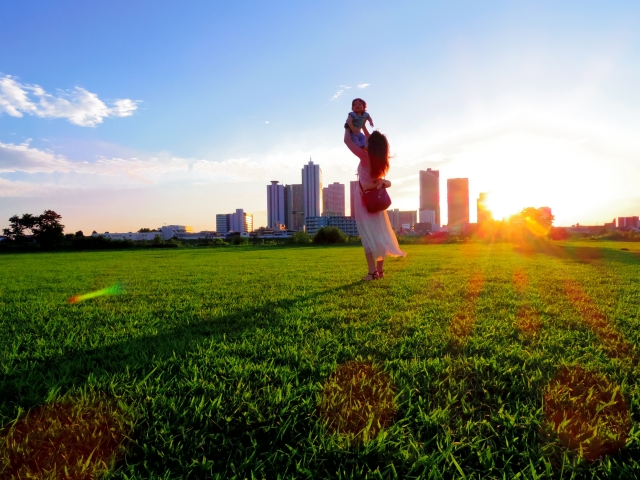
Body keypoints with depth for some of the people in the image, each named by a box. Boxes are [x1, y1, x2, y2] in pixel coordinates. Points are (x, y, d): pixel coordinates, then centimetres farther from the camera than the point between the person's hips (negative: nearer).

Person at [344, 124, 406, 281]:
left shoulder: (365, 156, -18)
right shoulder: (382, 160, -1)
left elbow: (347, 140, -12)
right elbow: (374, 143, 17)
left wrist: (348, 127, 5)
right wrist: (363, 127, 23)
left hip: (364, 201, -5)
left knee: (368, 236, -5)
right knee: (379, 234, 9)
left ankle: (373, 272, -9)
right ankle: (380, 270, 10)